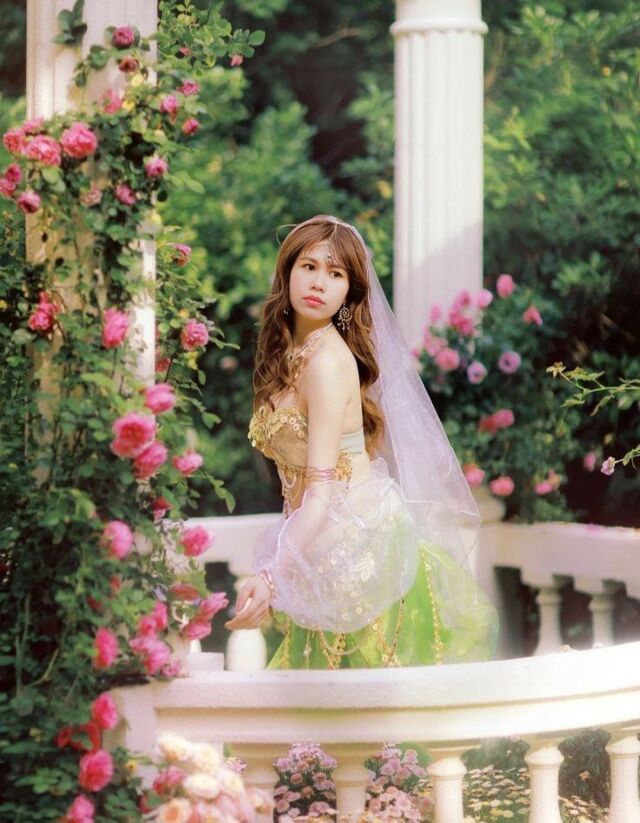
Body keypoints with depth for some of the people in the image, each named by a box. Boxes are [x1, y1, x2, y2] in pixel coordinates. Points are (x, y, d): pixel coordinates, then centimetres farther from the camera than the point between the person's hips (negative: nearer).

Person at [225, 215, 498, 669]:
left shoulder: (327, 359, -17)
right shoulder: (292, 350, 9)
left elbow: (324, 489, -23)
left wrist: (273, 576, -32)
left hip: (355, 537, -8)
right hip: (325, 544, 8)